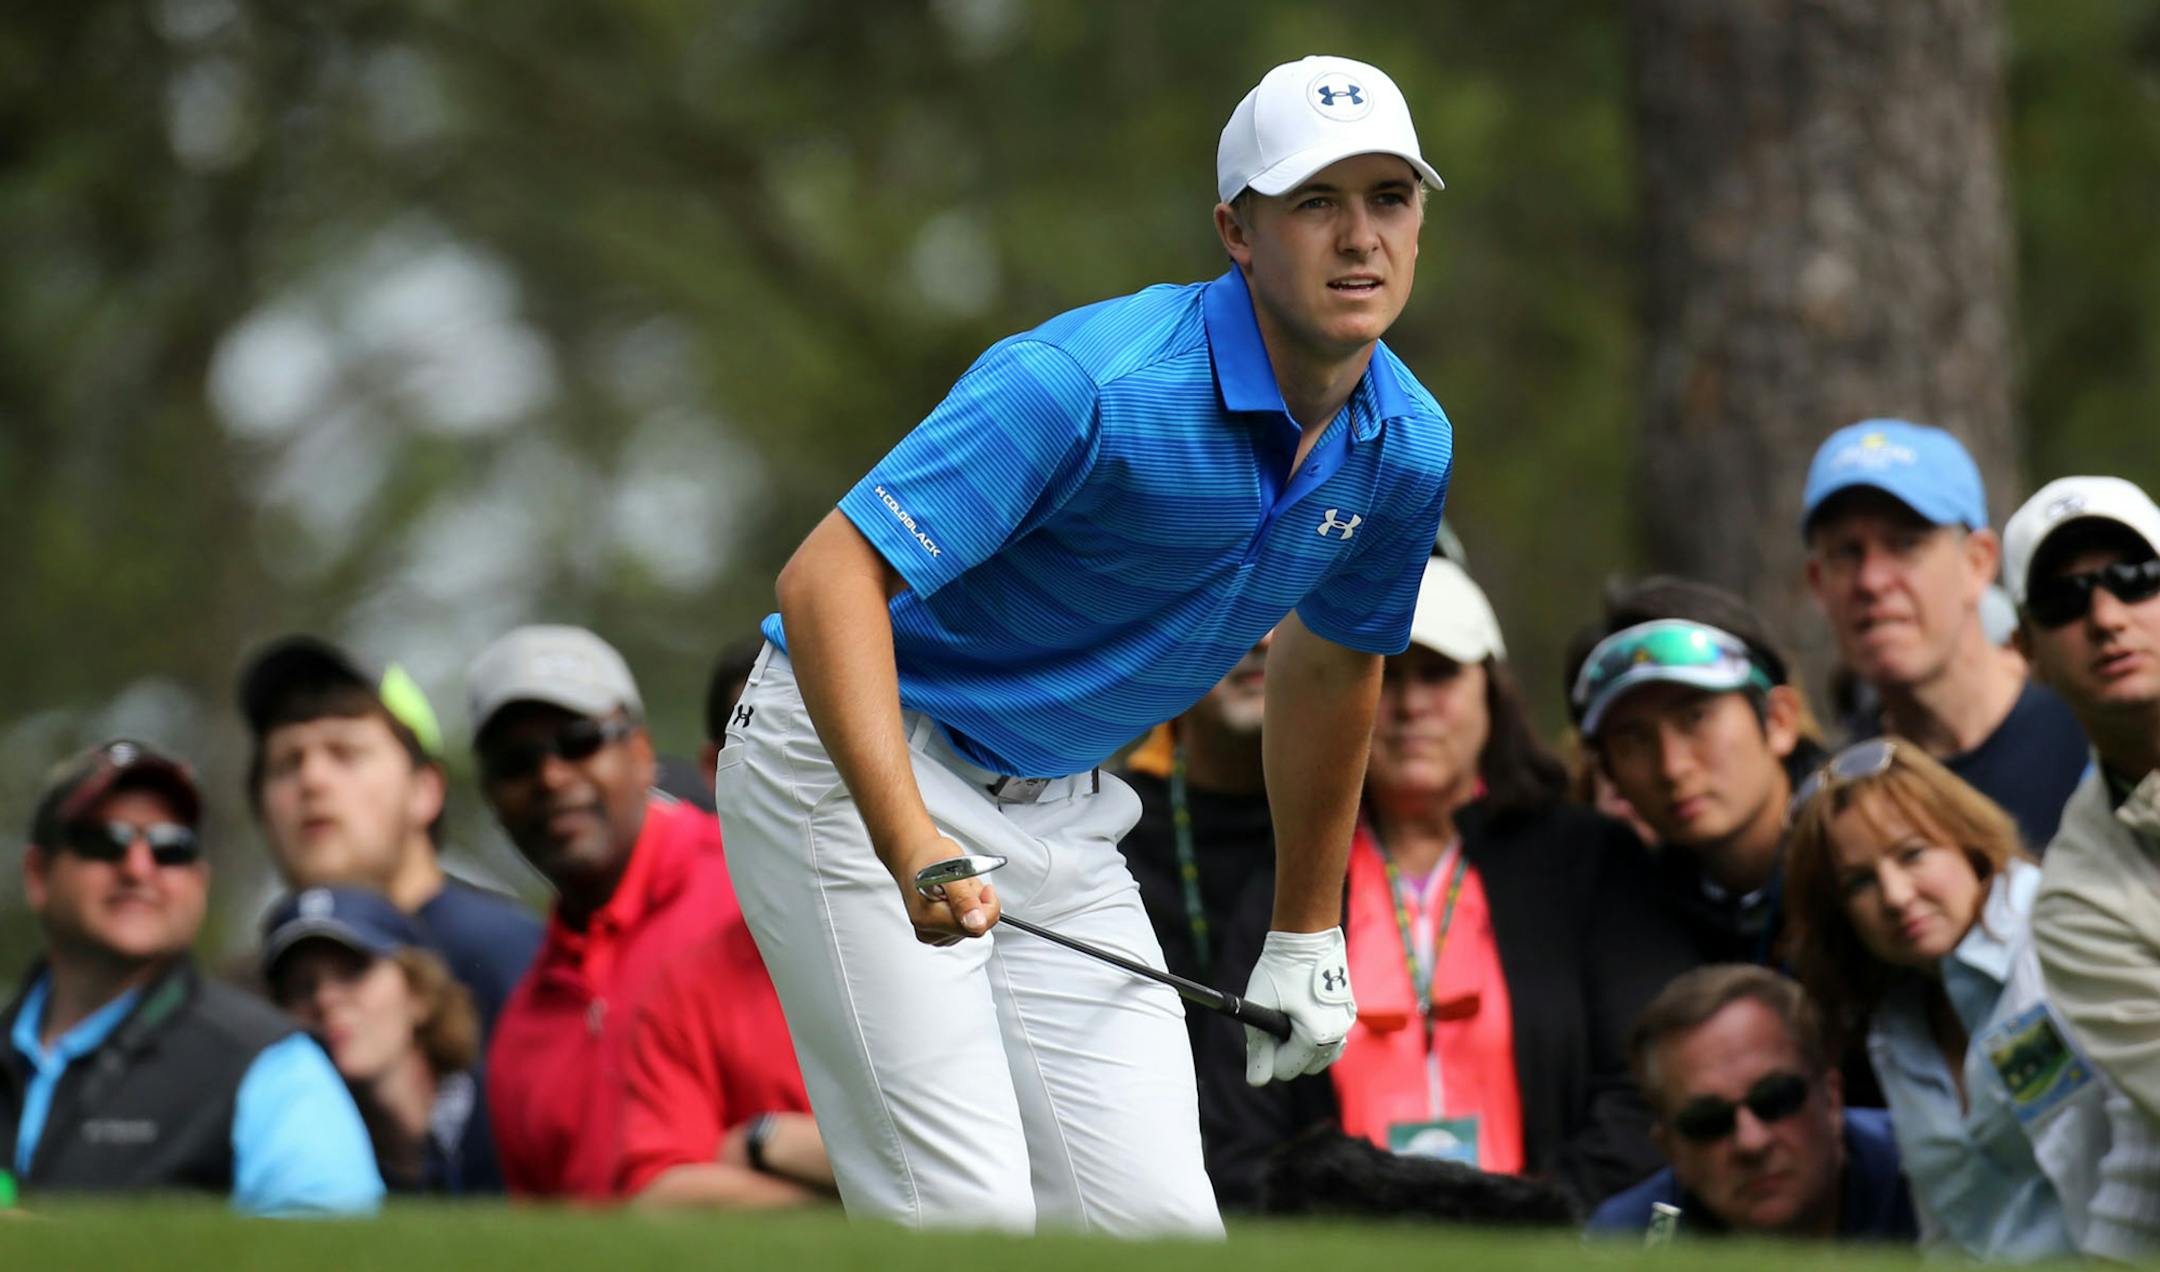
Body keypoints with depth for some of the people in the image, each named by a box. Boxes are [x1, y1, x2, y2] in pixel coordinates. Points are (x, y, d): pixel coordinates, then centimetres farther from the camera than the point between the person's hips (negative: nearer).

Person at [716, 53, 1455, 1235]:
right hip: (849, 767, -7)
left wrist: (1305, 930, 25)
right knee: (965, 1216, -18)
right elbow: (828, 579, -31)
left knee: (1156, 1220, -4)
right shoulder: (1087, 383, -26)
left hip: (1060, 810, 7)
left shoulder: (1407, 447, -3)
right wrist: (910, 845, -44)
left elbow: (1328, 661, 18)